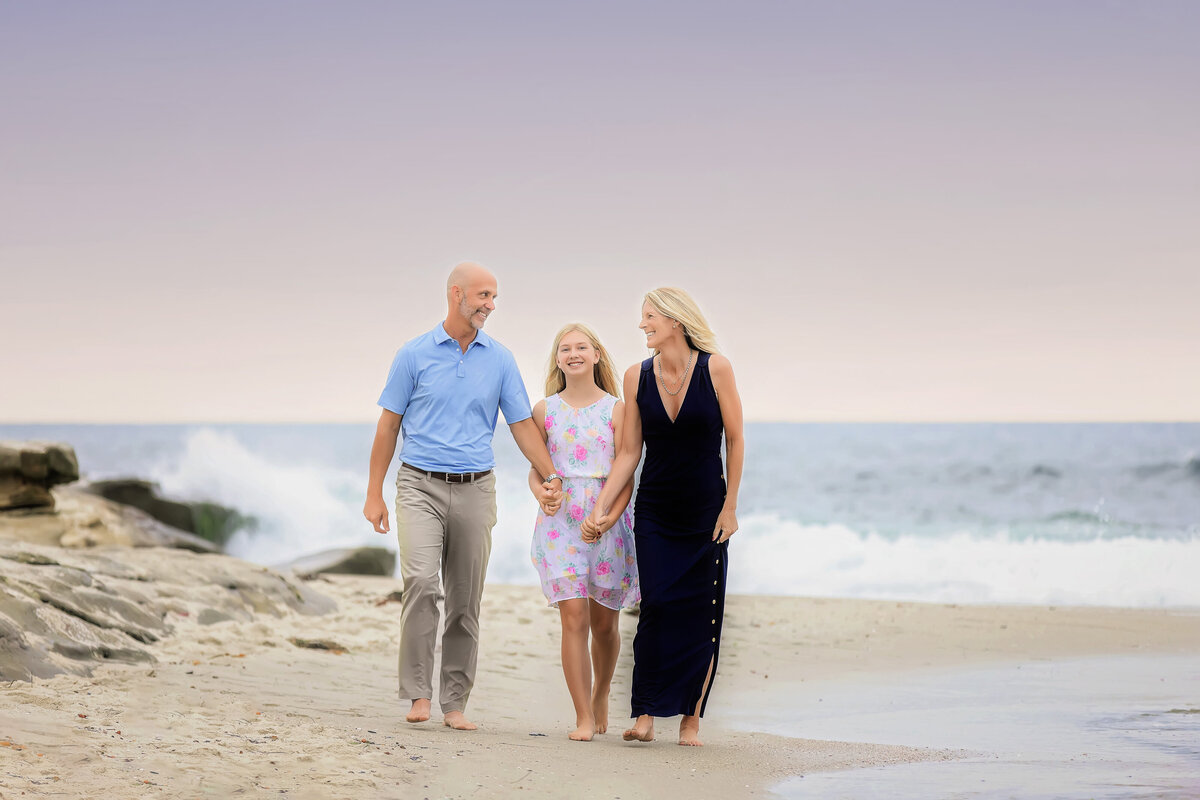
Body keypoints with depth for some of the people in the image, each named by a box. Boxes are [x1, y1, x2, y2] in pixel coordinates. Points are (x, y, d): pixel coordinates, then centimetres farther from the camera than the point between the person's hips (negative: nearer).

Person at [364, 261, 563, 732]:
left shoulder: (500, 360, 8)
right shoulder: (415, 354, 1)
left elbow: (522, 424, 11)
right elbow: (389, 425, 4)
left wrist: (551, 478, -1)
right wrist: (374, 494, 1)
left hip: (474, 490, 3)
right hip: (421, 485, -3)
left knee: (466, 600, 3)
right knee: (421, 580, -21)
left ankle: (454, 703, 11)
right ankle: (418, 694, -15)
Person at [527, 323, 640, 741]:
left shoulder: (615, 409, 2)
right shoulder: (545, 410, 7)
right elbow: (536, 468, 12)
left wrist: (610, 518, -15)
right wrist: (542, 495, -10)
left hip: (607, 522, 0)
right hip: (561, 520, 0)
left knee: (604, 623, 7)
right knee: (574, 617, -10)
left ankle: (601, 695, 34)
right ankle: (584, 718, -7)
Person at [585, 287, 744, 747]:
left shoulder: (715, 368, -8)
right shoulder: (638, 376, 0)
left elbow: (734, 439, -2)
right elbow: (629, 452, 5)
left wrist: (730, 506, -4)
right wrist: (601, 507, -2)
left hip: (706, 512, -2)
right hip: (655, 513, 2)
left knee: (702, 614, 0)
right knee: (657, 608, -9)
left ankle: (690, 719, 6)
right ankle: (646, 715, -9)